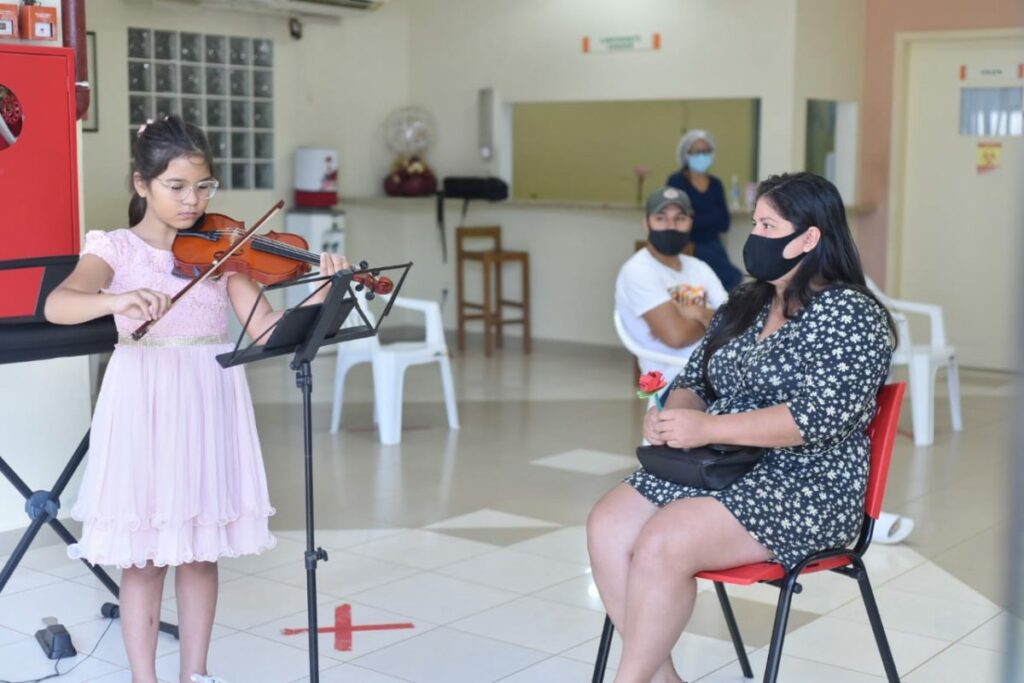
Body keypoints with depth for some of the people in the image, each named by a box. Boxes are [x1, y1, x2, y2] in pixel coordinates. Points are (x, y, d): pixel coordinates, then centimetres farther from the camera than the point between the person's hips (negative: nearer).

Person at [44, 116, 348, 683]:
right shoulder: (115, 249, -2)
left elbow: (265, 327, -6)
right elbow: (56, 305, -20)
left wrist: (320, 297, -22)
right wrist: (117, 300, -39)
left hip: (209, 403, 3)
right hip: (143, 403, -2)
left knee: (200, 548, 10)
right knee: (143, 555, 2)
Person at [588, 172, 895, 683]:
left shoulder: (850, 314, -10)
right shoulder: (745, 303, 14)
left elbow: (816, 418, -21)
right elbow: (695, 378, 18)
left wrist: (708, 428, -24)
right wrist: (673, 414, -7)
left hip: (806, 487, -8)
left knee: (662, 544, -28)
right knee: (607, 525, -15)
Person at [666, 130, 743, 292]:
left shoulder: (716, 184, 12)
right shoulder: (676, 181, -3)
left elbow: (724, 223, 5)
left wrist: (699, 220, -10)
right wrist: (713, 217, -4)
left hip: (713, 246, 5)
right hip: (688, 247, -5)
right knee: (733, 277, -23)